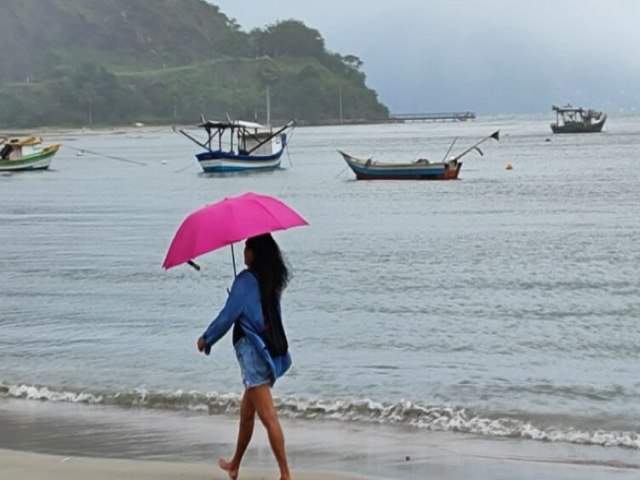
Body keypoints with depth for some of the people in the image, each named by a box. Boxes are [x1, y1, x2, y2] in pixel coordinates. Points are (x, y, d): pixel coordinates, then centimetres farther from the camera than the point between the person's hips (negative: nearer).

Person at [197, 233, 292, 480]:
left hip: (252, 350, -9)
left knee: (268, 417, -9)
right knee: (246, 411, 21)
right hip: (273, 350, 9)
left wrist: (206, 338, 3)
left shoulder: (246, 280, -13)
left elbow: (228, 315, -11)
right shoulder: (273, 280, 11)